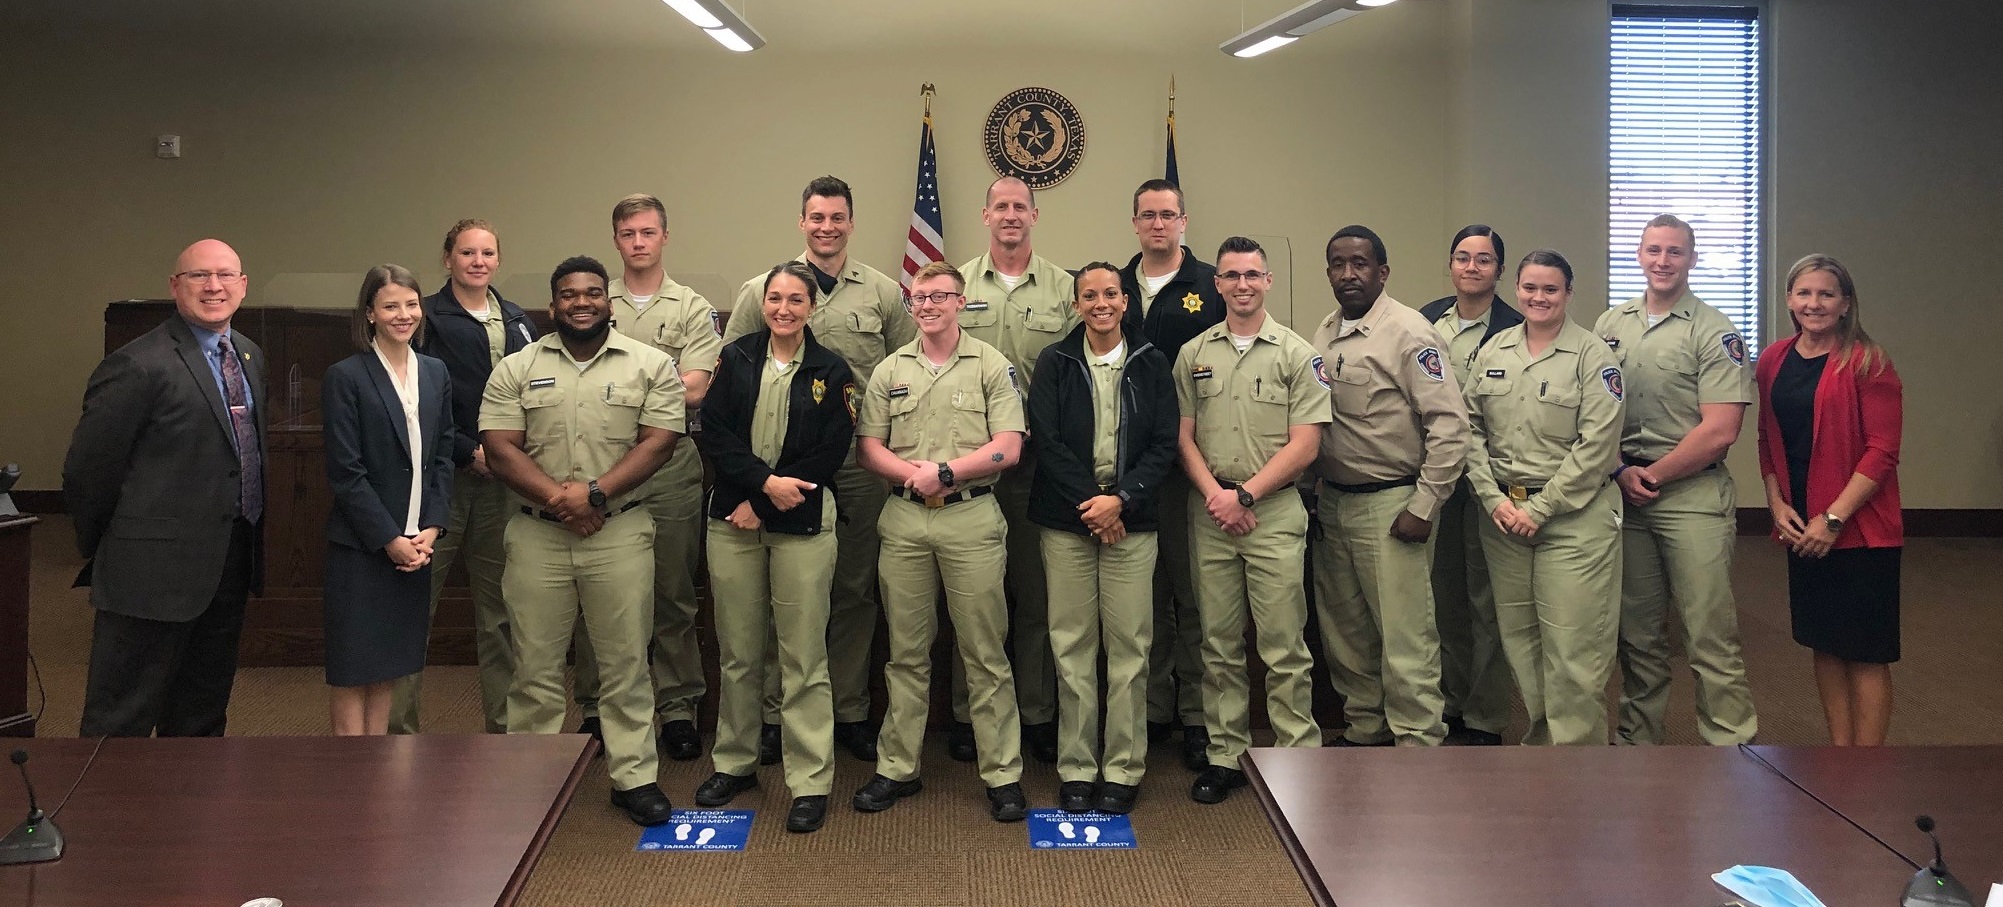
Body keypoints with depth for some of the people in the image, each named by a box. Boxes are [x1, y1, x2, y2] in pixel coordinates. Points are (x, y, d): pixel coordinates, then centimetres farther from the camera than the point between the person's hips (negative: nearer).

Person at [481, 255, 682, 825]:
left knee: (626, 663, 5)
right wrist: (557, 498, -15)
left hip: (620, 533, -1)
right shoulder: (516, 369, 6)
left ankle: (633, 777, 15)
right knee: (535, 665, 9)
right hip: (536, 536, 1)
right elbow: (500, 448, -2)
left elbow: (659, 441, -5)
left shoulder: (649, 365, 3)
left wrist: (595, 492, -15)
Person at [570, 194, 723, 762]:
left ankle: (677, 705, 14)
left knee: (673, 593, 5)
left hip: (671, 467, -1)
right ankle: (595, 708, 17)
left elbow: (693, 390, -7)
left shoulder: (693, 309, 6)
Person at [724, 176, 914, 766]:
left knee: (855, 589, 9)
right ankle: (775, 712, 15)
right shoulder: (762, 290, 3)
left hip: (861, 466, 1)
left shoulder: (884, 293, 7)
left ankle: (850, 710, 21)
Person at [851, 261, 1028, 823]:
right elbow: (868, 446, 7)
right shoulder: (890, 371, 12)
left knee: (985, 652, 0)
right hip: (904, 521, 3)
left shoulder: (991, 366, 2)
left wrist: (944, 471, -15)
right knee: (906, 652, 10)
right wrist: (914, 475, -11)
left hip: (972, 519, -3)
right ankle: (898, 768, 19)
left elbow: (1007, 449, -6)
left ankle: (1003, 774, 8)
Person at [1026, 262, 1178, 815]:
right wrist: (1089, 501, -11)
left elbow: (1164, 446, 2)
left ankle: (1123, 770, 9)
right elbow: (1046, 440, -3)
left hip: (1130, 519, 0)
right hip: (1067, 520, 0)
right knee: (1072, 645, 2)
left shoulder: (1151, 364, 7)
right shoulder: (1054, 363, 5)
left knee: (1129, 644, -1)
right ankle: (1076, 769, 10)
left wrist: (1120, 499, -11)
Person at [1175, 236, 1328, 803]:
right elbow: (1184, 436, 7)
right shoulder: (1194, 354, 10)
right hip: (1210, 515, 3)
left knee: (1284, 646, -3)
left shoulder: (1297, 355, 0)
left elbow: (1305, 444, -5)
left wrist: (1245, 494, -12)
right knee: (1219, 645, 9)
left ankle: (1298, 758, 6)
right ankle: (1226, 755, 18)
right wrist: (1214, 494, -8)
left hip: (1274, 512, -3)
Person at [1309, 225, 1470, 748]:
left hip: (1390, 505, -7)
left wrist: (1423, 507, -16)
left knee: (1405, 639, -4)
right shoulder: (1323, 336, 11)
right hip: (1332, 503, 7)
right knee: (1345, 632, 15)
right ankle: (1365, 732, 30)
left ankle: (1419, 750, 6)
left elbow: (1450, 424, -15)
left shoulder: (1408, 331, -11)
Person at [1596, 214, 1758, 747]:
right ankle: (1637, 740, 23)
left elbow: (1719, 431, -11)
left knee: (1711, 638, -4)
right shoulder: (1610, 325, 11)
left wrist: (1652, 475, -8)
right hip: (1624, 494, 5)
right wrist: (1619, 471, -3)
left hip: (1692, 496, -4)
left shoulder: (1714, 332, -4)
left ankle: (1731, 748, 5)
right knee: (1637, 634, 12)